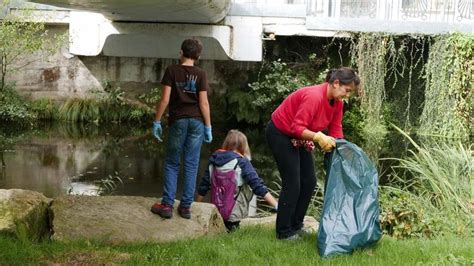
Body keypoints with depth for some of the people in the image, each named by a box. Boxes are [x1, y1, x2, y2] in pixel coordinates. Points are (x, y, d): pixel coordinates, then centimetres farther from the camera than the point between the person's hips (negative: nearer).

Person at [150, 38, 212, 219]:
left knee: (172, 164, 8)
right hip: (196, 122, 1)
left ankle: (167, 205, 4)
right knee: (191, 165, 7)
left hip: (178, 121, -1)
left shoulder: (172, 71, -2)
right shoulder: (200, 74, 0)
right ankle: (186, 206, 8)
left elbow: (165, 99, -7)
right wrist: (208, 127, 3)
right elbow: (203, 103, -3)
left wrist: (157, 121, 1)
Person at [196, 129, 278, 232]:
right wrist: (276, 206, -15)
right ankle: (233, 223, 6)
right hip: (234, 213, -5)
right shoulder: (241, 162, -7)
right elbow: (258, 186, -14)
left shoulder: (213, 159, 6)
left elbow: (203, 186, 10)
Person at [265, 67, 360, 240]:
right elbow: (297, 128, -33)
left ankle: (296, 226, 20)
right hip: (280, 134, -9)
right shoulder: (314, 96, -32)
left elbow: (335, 130, -2)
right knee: (292, 184, -10)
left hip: (300, 138, 9)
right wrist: (318, 137, -44)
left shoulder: (337, 102, -5)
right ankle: (284, 232, 0)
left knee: (309, 181, 8)